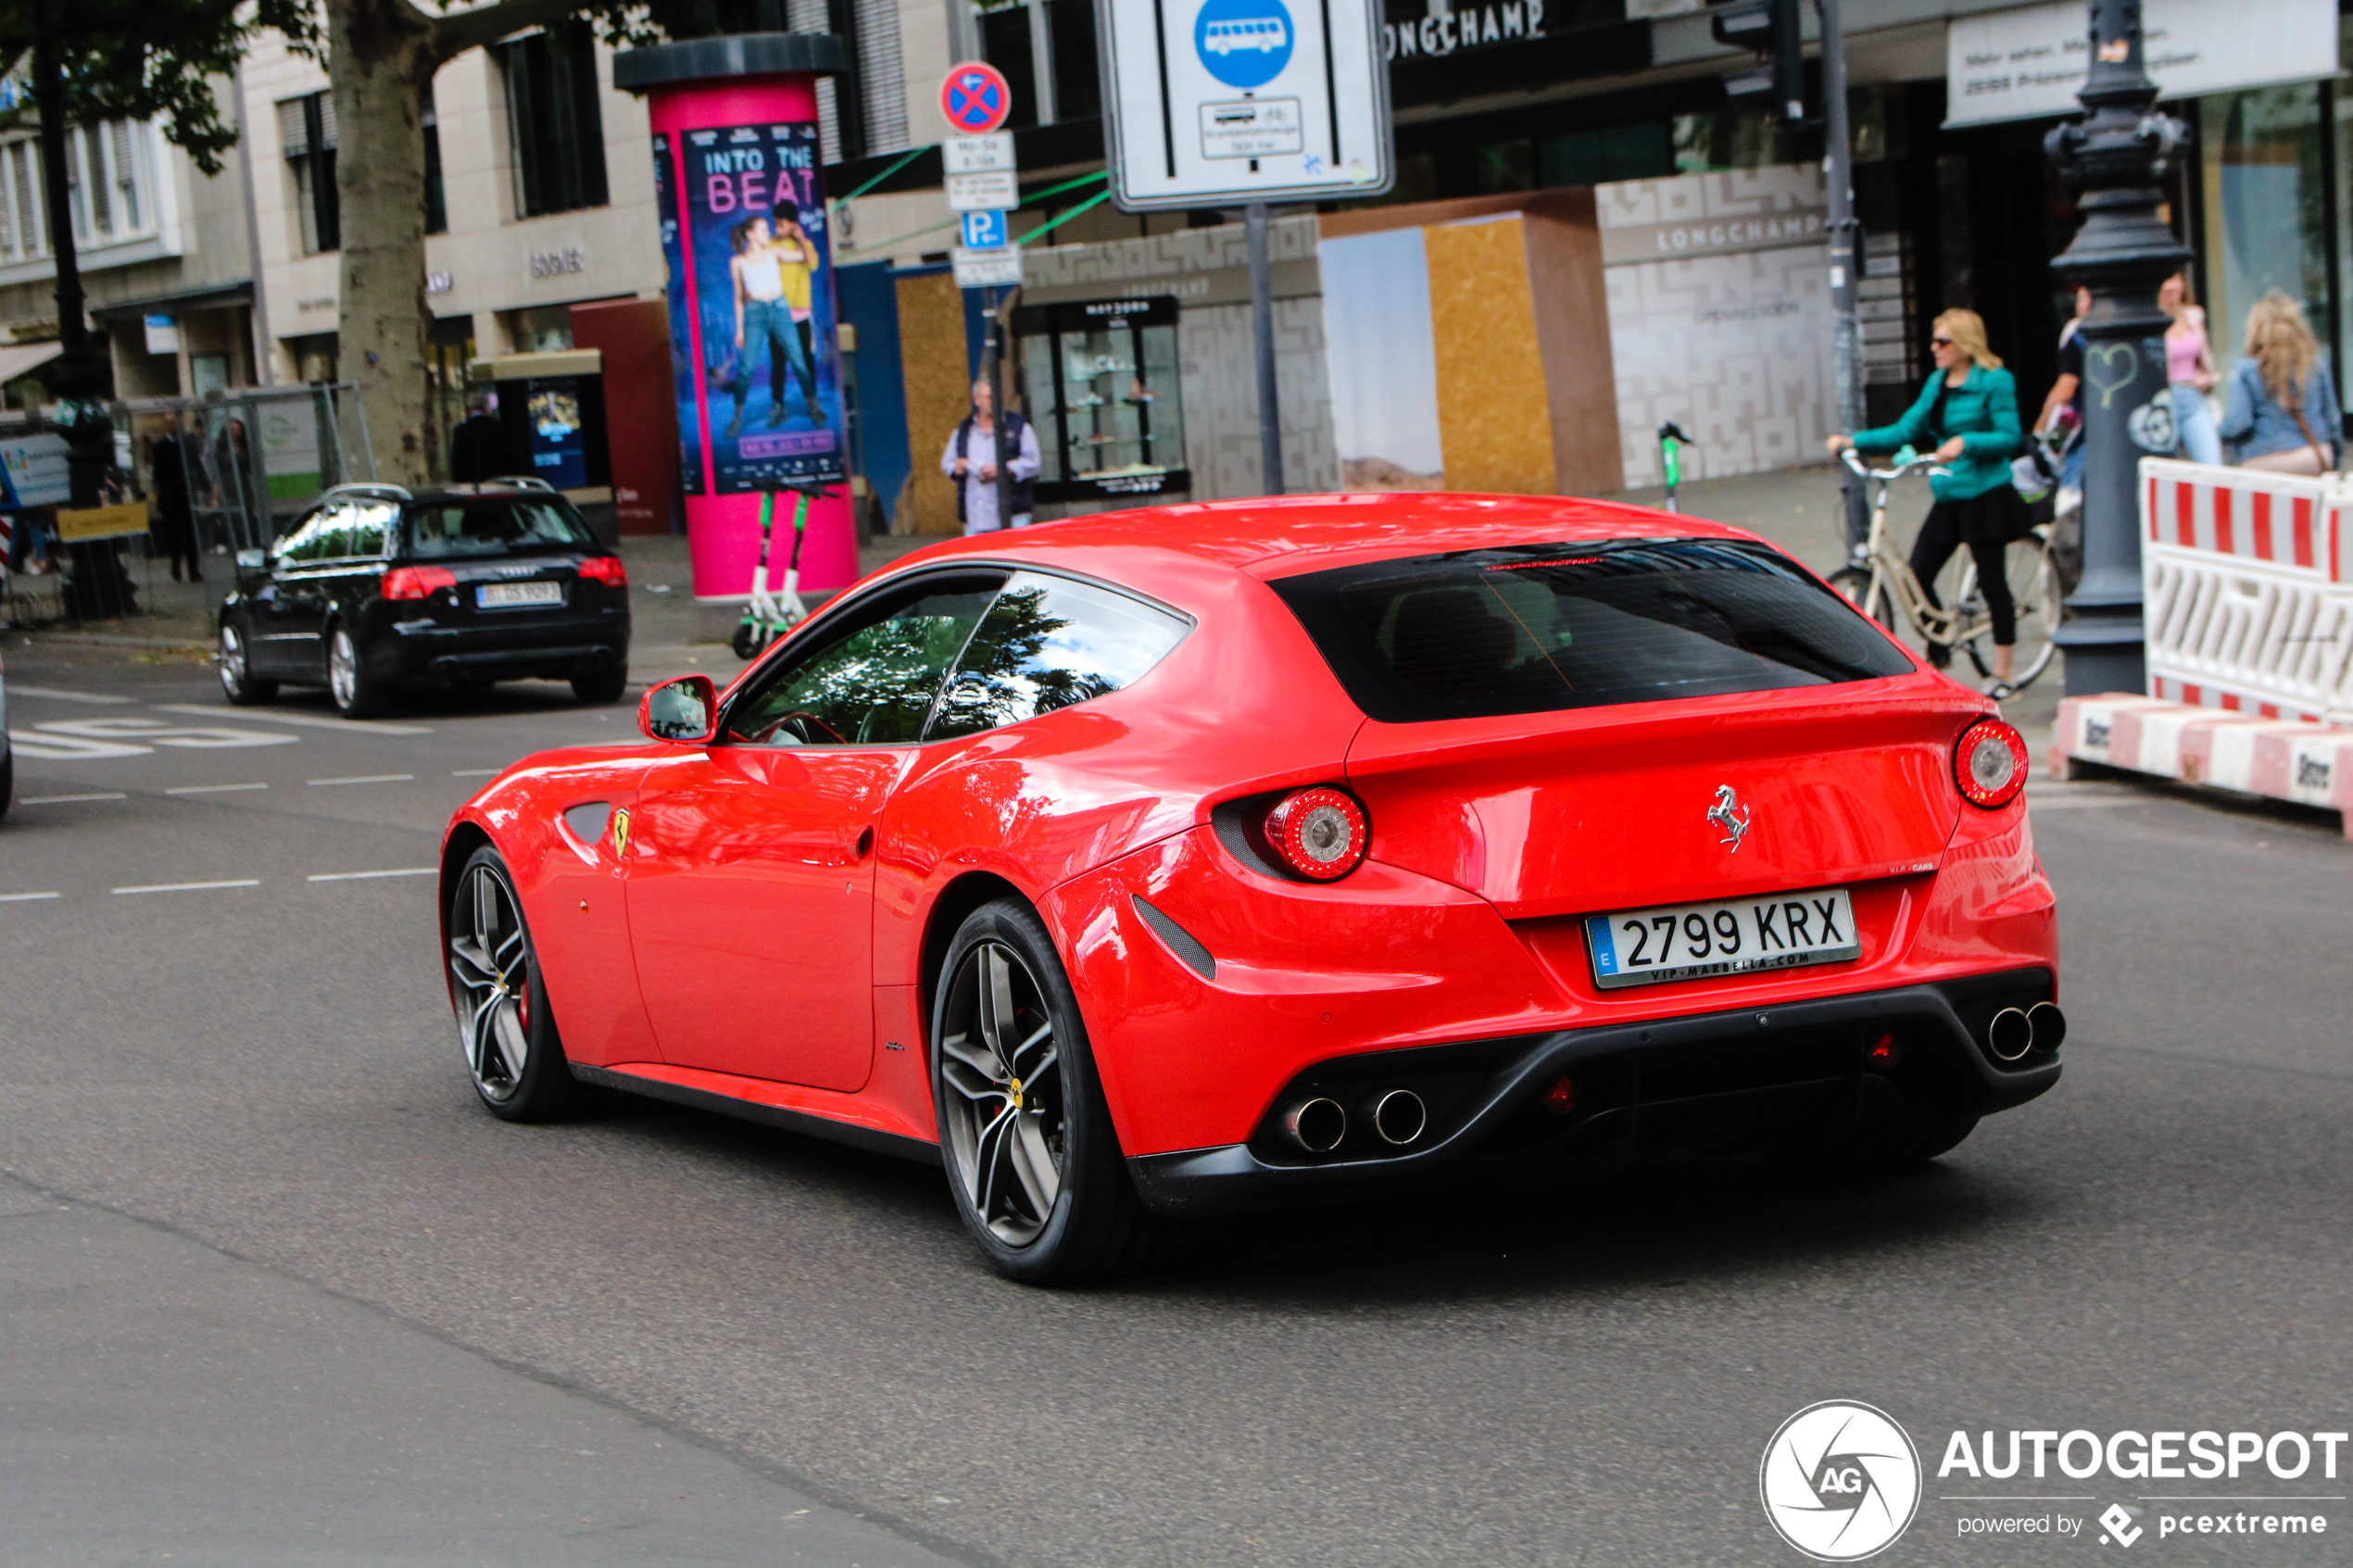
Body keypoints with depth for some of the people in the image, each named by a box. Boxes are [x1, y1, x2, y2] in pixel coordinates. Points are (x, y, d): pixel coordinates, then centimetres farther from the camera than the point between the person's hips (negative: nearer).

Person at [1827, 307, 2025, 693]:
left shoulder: (1995, 381, -8)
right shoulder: (1937, 384, 12)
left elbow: (2009, 438, -13)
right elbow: (1906, 430, 10)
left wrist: (1965, 442, -27)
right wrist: (1852, 441, 2)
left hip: (1985, 496, -7)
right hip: (1949, 496, 7)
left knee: (1992, 582, -1)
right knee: (1917, 575, 1)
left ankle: (2003, 673, 7)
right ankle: (1938, 652, 20)